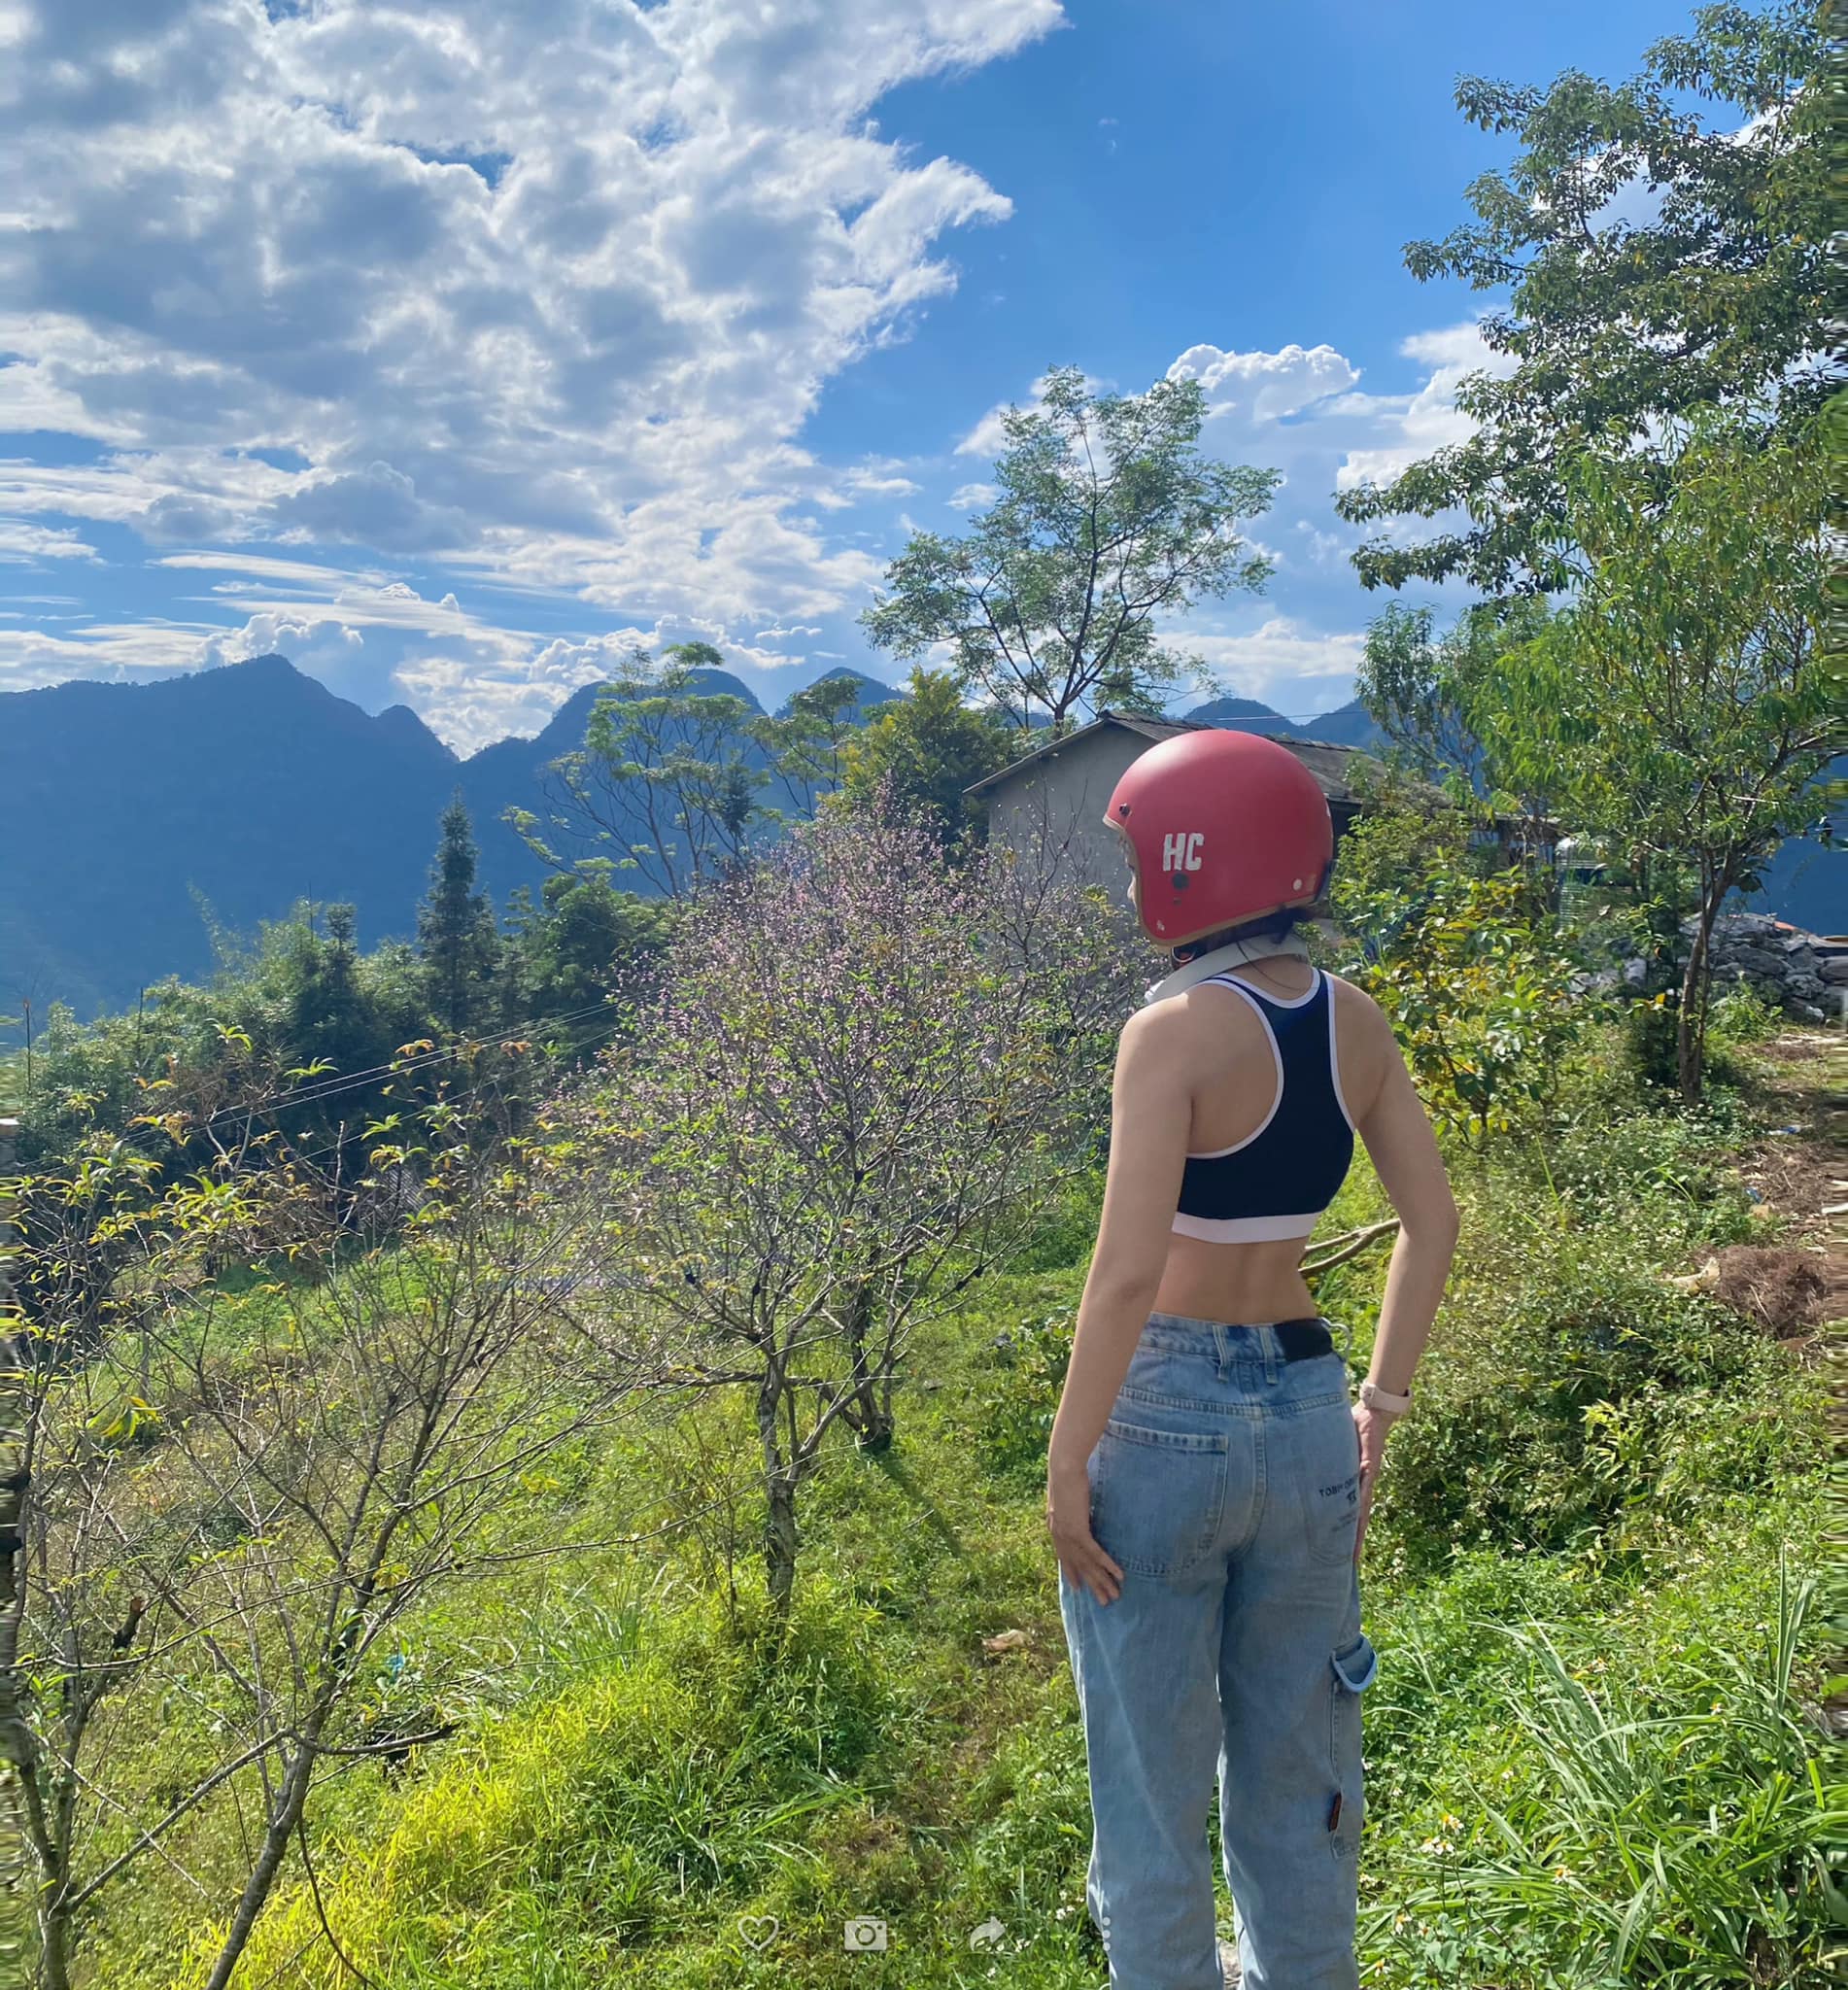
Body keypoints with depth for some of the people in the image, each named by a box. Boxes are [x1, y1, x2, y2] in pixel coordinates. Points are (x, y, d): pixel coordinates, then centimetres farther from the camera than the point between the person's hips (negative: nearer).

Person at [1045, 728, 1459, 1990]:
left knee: (1152, 1780, 13)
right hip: (1306, 1413, 6)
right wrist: (1383, 1404, 14)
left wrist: (1066, 1463, -13)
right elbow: (1434, 1226, 7)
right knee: (1298, 1773, 22)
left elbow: (1130, 1271, -22)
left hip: (1167, 1412, -6)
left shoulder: (1175, 1031, -17)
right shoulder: (1355, 1023, 2)